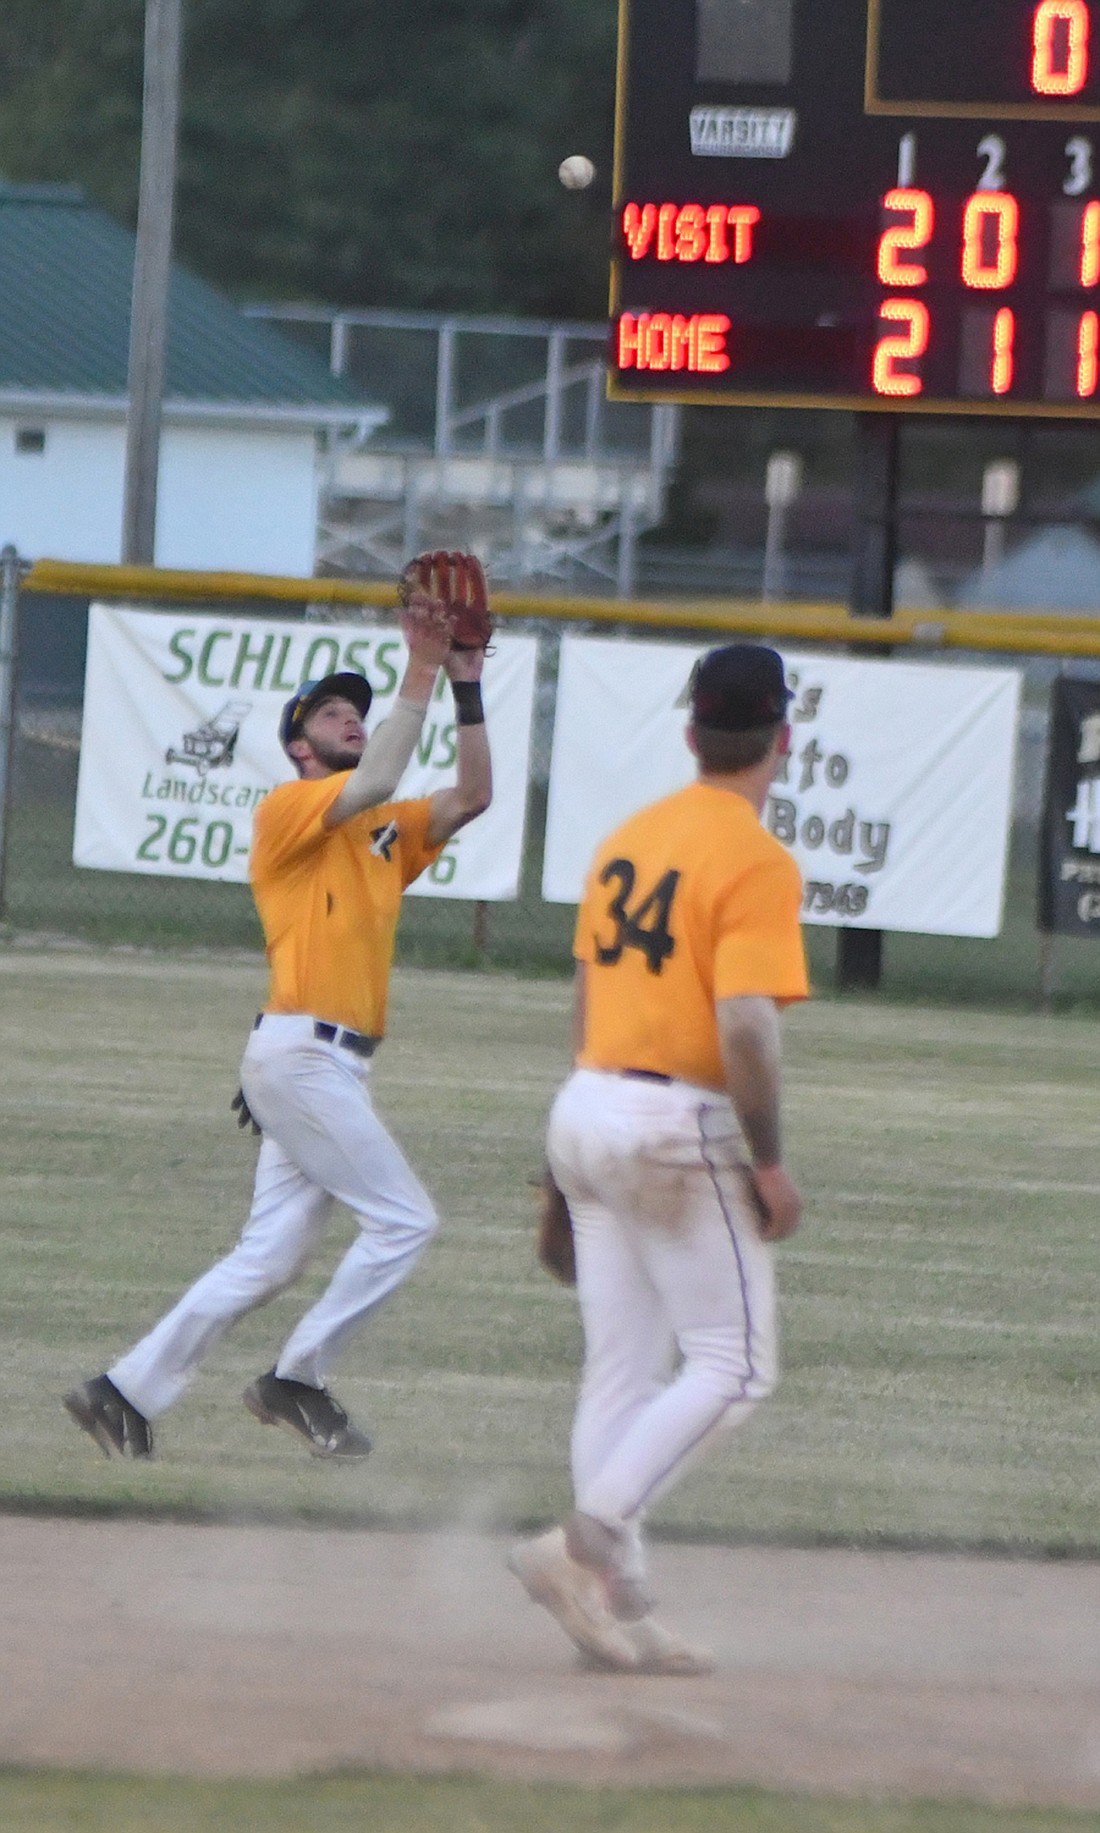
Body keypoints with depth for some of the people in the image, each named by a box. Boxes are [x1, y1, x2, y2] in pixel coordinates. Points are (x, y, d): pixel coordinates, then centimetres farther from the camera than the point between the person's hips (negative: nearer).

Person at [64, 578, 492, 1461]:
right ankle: (298, 1380, -2)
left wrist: (467, 687, 2)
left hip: (336, 1065, 8)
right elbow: (373, 785, -21)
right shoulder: (287, 810, -4)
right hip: (300, 1051, -8)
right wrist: (421, 671, -21)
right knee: (404, 1219, -10)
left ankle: (126, 1392, 10)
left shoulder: (385, 832, 19)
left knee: (272, 1257, 7)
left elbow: (470, 796, 10)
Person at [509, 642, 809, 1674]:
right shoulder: (757, 862, -13)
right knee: (731, 1363, 0)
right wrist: (768, 1163, -14)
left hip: (587, 1110, 8)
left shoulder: (629, 839, 11)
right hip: (682, 1125, -8)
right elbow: (745, 1024, -21)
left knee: (622, 1367, 10)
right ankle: (587, 1539, -14)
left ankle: (615, 1599, 8)